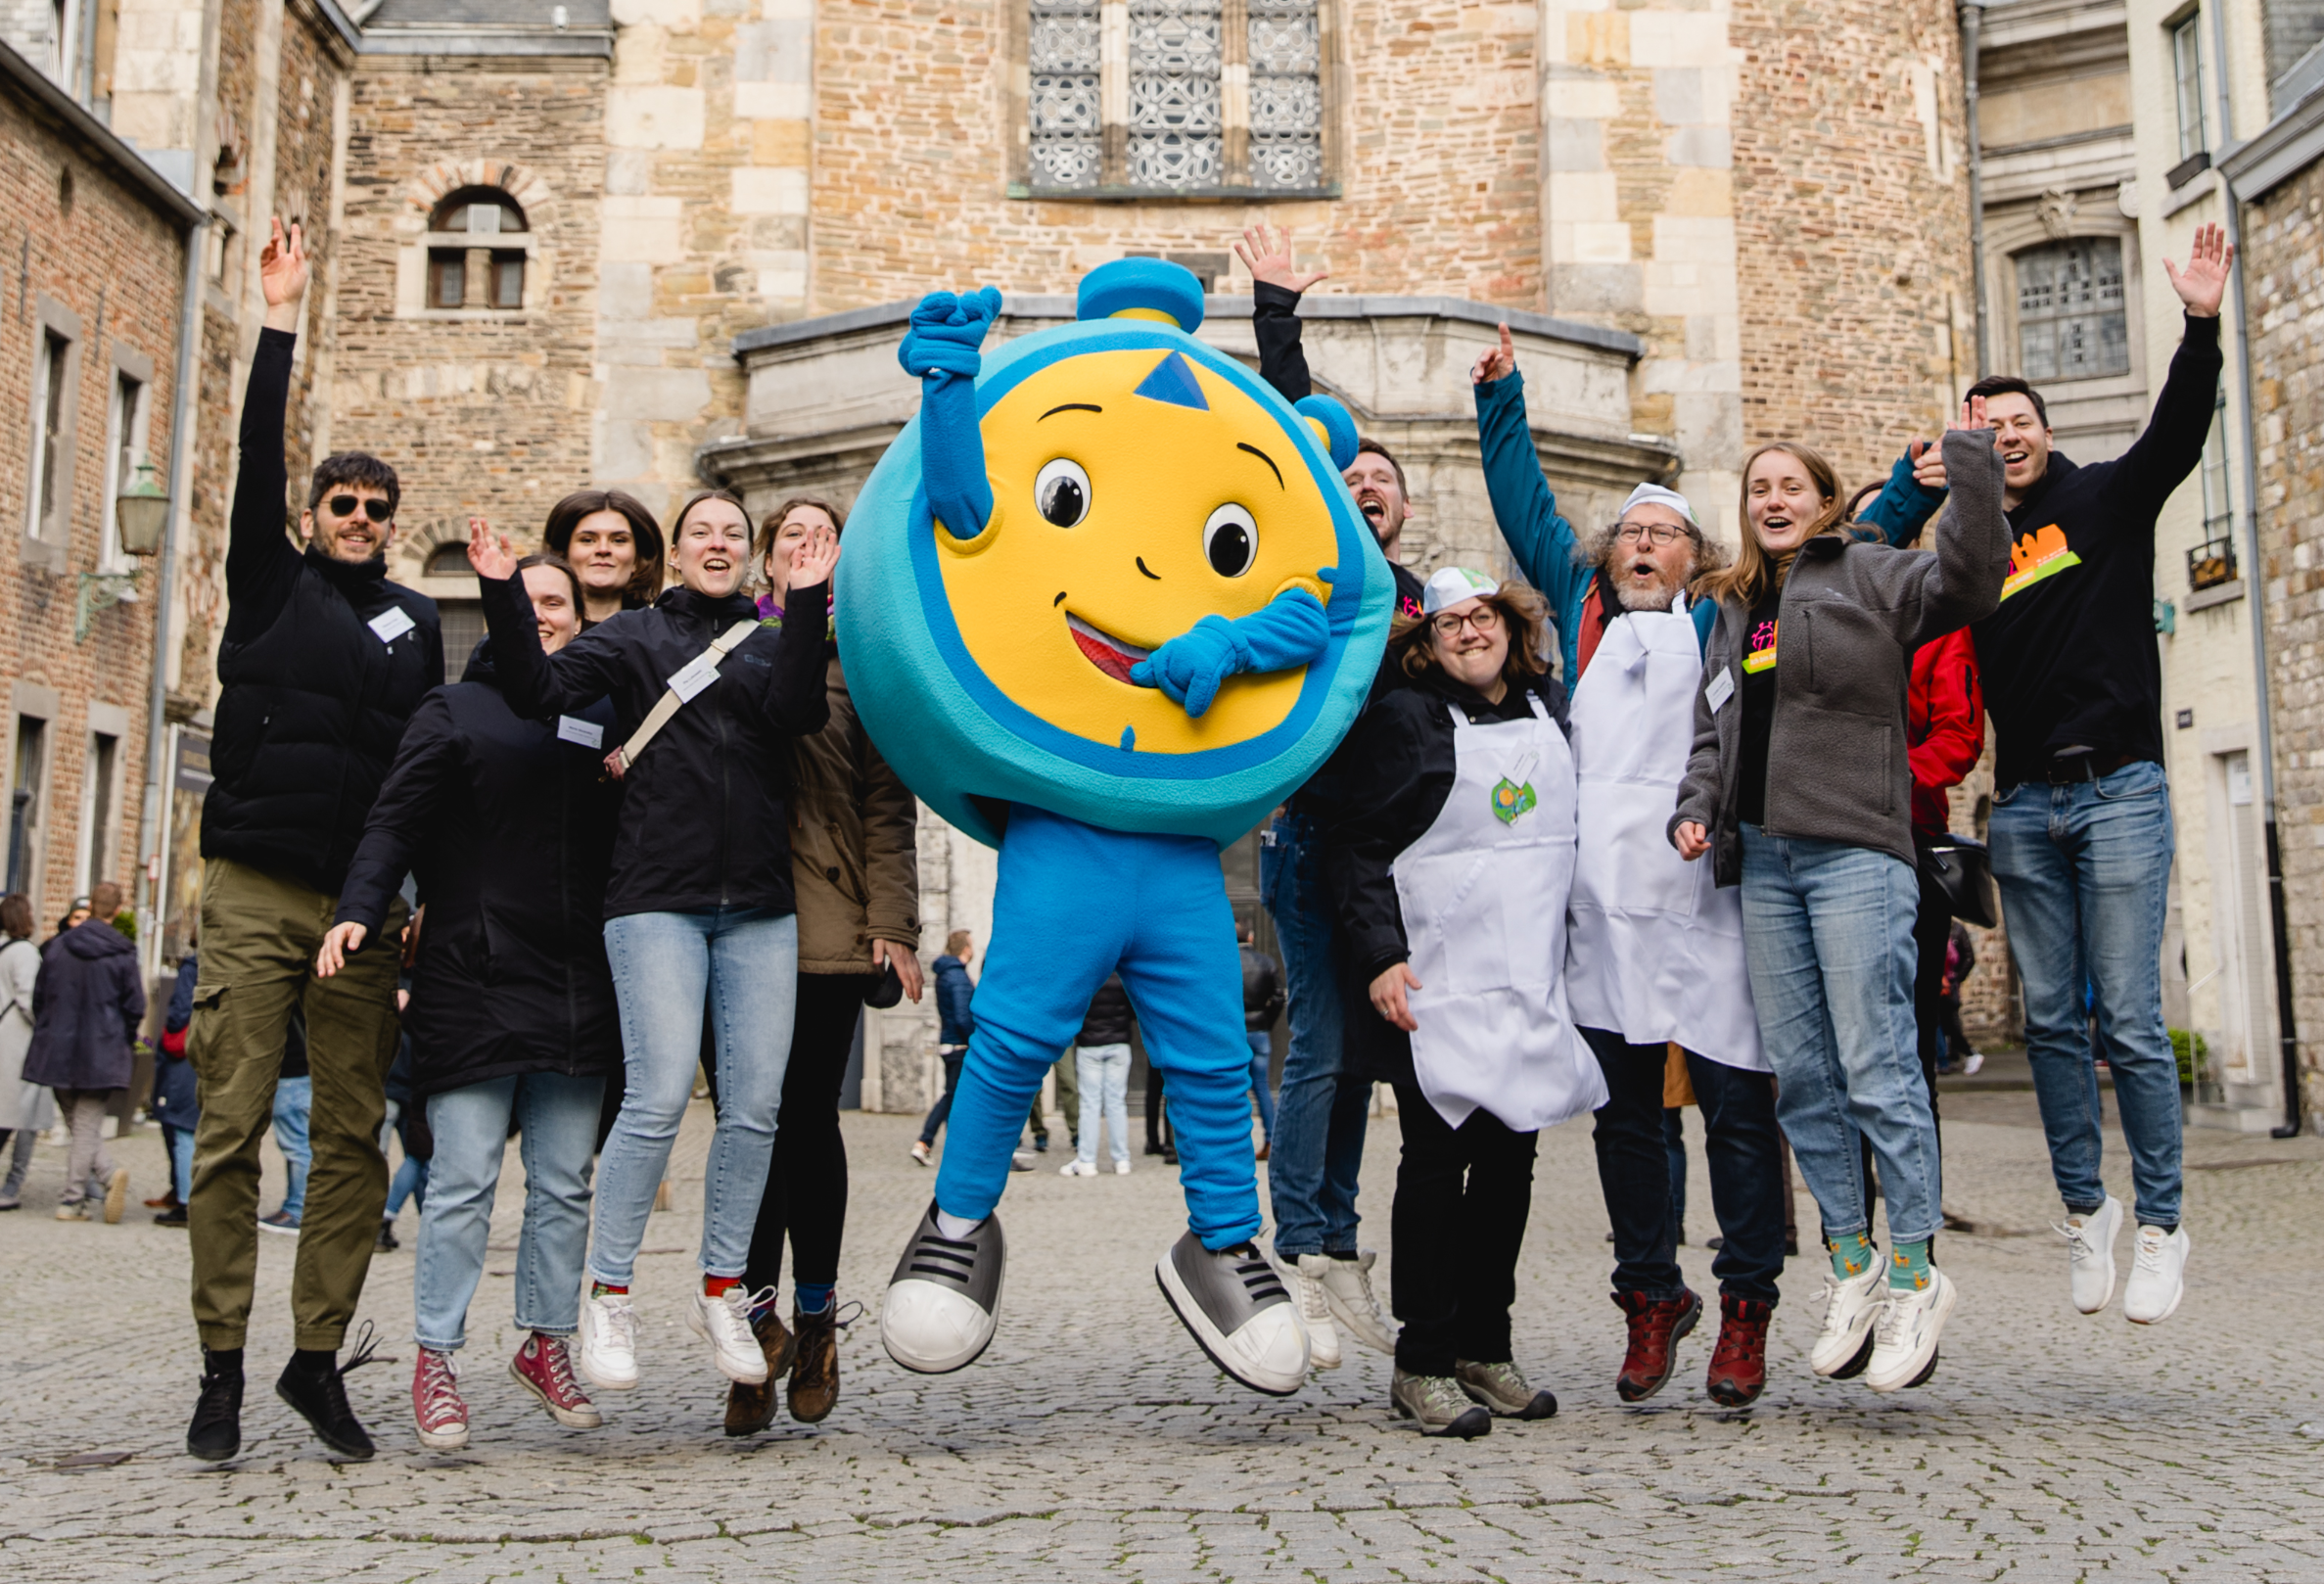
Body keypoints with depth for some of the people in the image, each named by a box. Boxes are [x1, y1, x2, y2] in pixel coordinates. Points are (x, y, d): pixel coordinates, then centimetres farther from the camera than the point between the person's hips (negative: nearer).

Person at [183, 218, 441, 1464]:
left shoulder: (415, 623, 15)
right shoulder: (269, 585, 10)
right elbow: (258, 462, -2)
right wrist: (281, 325, -7)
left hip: (363, 906, 2)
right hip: (254, 892, -2)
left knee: (354, 1140, 2)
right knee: (230, 1134, -2)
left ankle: (318, 1359, 12)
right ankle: (222, 1368, 6)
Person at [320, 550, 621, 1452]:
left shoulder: (603, 717, 15)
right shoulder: (456, 710, 5)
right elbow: (395, 824, -4)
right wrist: (358, 911, -18)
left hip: (578, 992, 4)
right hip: (473, 980, -3)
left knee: (564, 1183, 8)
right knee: (463, 1182, -4)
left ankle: (546, 1344, 21)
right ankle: (435, 1361, 8)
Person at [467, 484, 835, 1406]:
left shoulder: (771, 644, 17)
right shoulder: (632, 637, 12)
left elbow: (797, 713, -4)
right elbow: (540, 692, -2)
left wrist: (807, 605, -11)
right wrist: (503, 594, -11)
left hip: (759, 906, 3)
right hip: (658, 895, -3)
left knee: (756, 1105, -1)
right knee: (659, 1095, -14)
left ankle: (722, 1294, 13)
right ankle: (608, 1296, 1)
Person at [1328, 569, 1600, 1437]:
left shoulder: (1548, 708, 14)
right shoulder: (1404, 719, -3)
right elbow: (1355, 846, -6)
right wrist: (1379, 956, -16)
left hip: (1532, 986, 6)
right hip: (1438, 983, -6)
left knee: (1510, 1159, 8)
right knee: (1438, 1159, -3)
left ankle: (1484, 1348, 19)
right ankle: (1421, 1363, 5)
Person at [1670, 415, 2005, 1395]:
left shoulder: (1867, 577, 6)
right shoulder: (1733, 609, 23)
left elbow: (1966, 579, -12)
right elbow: (1712, 731, 23)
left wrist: (1970, 462, -16)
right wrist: (1696, 808, 7)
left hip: (1853, 848, -6)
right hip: (1762, 857, 6)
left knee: (1874, 1063, -8)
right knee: (1798, 1070, 6)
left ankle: (1915, 1271, 3)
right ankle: (1850, 1260, 17)